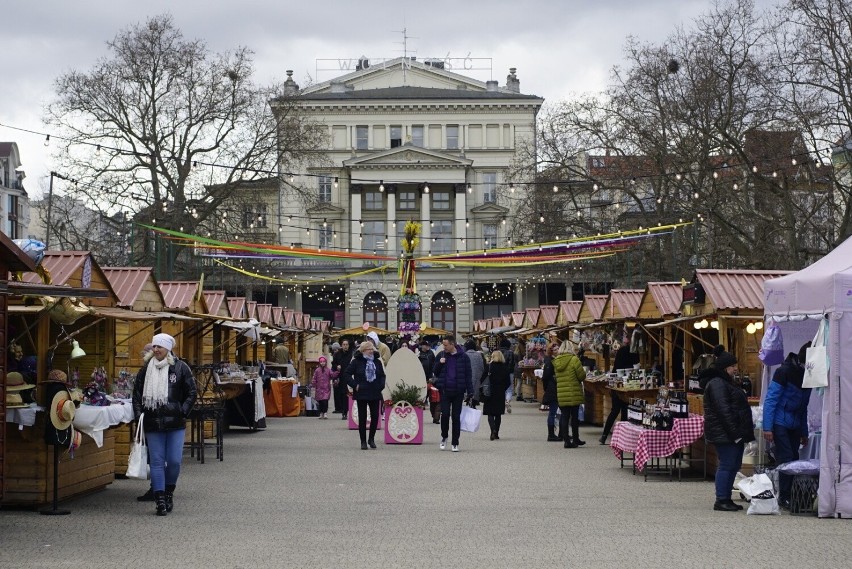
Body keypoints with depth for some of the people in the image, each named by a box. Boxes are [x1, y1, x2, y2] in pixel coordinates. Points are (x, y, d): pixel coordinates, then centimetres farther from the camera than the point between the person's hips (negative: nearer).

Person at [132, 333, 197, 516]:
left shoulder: (180, 368, -1)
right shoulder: (146, 369, 6)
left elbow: (191, 393, 3)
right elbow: (137, 393, 13)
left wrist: (183, 412, -5)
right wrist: (138, 414, 3)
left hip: (175, 424, -2)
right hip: (153, 424, 2)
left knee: (174, 461, -1)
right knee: (157, 462, 1)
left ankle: (169, 492, 22)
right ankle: (160, 500, 3)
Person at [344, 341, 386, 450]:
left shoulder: (377, 362, 8)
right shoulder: (356, 361, -4)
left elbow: (382, 375, 18)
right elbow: (347, 374, -2)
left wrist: (381, 386, 3)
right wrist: (354, 385, -9)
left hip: (375, 394, 3)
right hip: (361, 394, -3)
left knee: (375, 416, 1)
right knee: (362, 418, 2)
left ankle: (371, 438, 19)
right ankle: (363, 441, 10)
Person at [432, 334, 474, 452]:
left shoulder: (463, 357, -1)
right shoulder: (441, 355, 5)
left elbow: (468, 375, 1)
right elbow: (435, 373, 10)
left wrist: (470, 392, -5)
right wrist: (440, 364, -10)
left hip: (458, 391, -1)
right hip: (445, 390, 1)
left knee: (456, 417, 3)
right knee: (445, 414, -7)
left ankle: (455, 443, 11)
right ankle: (444, 437, 16)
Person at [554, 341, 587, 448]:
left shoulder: (556, 361, 2)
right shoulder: (573, 359, -12)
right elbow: (582, 376, -9)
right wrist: (580, 379, 11)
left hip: (561, 394, 4)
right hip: (574, 394, -4)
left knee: (564, 417, 6)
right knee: (575, 416, 8)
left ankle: (566, 440, 4)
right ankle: (575, 439, 17)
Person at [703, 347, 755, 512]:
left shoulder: (726, 383, 21)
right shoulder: (717, 384, -13)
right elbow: (723, 410, -21)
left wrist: (740, 432, 20)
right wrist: (734, 432, -23)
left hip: (735, 434, 11)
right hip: (725, 434, -11)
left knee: (734, 465, 11)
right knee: (726, 465, -9)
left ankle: (726, 499, 17)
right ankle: (721, 500, -6)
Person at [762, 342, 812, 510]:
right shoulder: (784, 372, -12)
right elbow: (770, 400, -14)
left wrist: (804, 433, 16)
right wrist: (767, 428, -20)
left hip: (794, 426, 7)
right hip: (780, 423, -7)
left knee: (793, 460, 5)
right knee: (786, 459, -11)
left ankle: (789, 497, 10)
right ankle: (784, 498, -6)